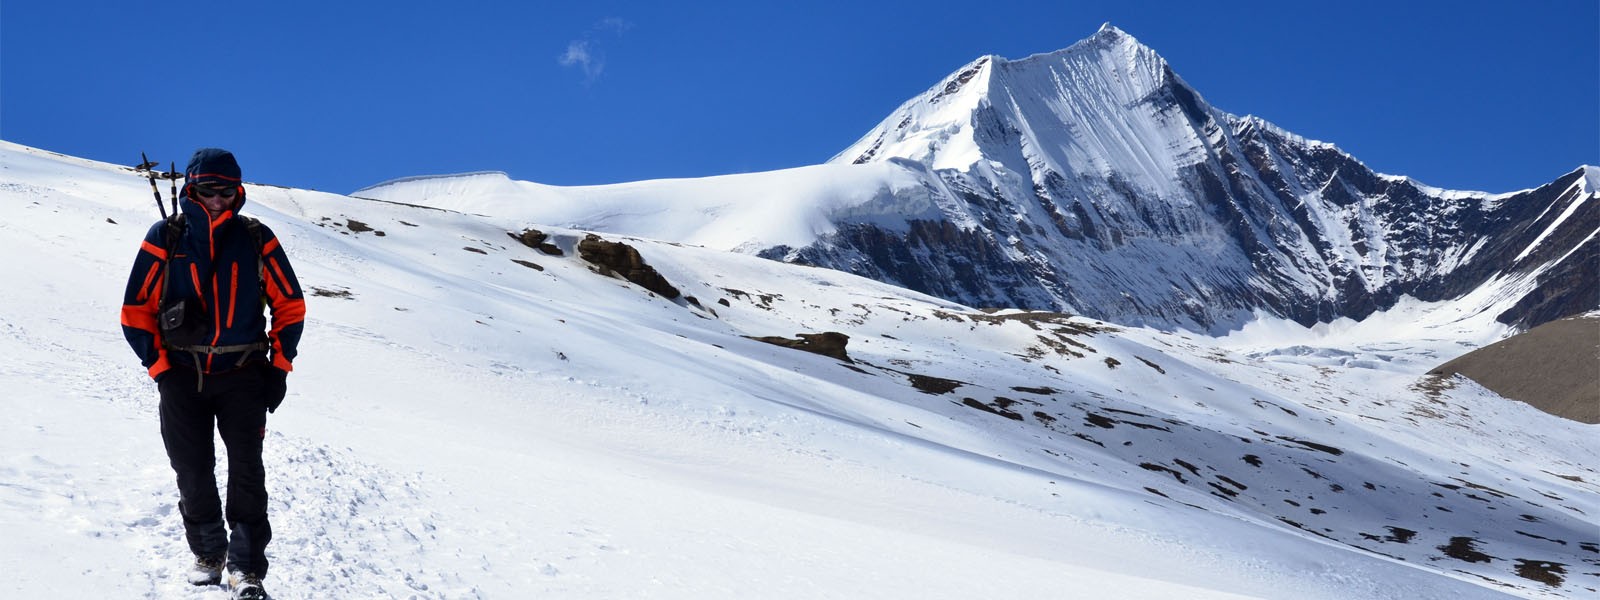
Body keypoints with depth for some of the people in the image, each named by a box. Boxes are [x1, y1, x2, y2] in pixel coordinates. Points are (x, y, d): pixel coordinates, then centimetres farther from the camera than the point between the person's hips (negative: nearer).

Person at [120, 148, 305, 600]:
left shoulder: (257, 239, 1)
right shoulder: (164, 239, 0)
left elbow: (289, 305, 7)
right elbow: (137, 311, 3)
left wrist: (279, 367, 0)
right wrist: (161, 369, -4)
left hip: (244, 374, -1)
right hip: (182, 375, 1)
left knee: (246, 469, -8)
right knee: (193, 472, 4)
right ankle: (208, 554, 23)